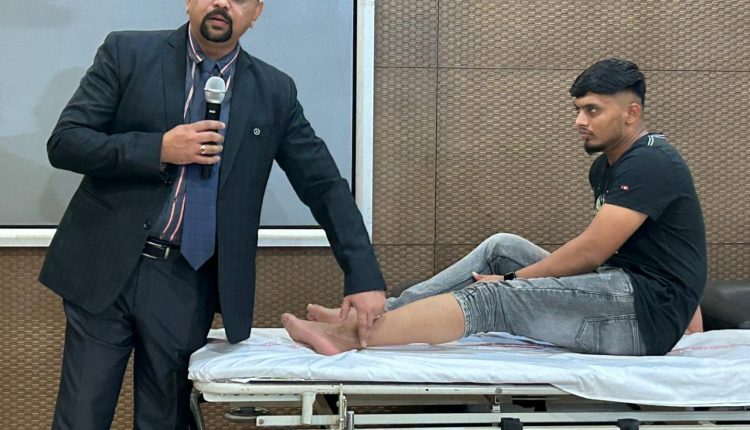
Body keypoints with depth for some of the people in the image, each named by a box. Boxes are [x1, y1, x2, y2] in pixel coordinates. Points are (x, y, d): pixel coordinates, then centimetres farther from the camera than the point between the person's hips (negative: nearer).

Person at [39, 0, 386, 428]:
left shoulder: (275, 92, 5)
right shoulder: (128, 53, 0)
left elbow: (325, 186, 6)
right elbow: (64, 142, -4)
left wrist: (364, 278, -4)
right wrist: (159, 150, -16)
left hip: (188, 285, 2)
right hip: (105, 269, -1)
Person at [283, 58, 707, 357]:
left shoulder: (649, 163, -14)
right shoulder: (607, 166, 18)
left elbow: (591, 251, -18)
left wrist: (511, 281, -10)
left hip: (647, 310, -9)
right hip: (620, 288, 9)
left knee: (492, 298, -20)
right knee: (501, 248, 4)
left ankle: (353, 336, -24)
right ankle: (379, 314, -4)